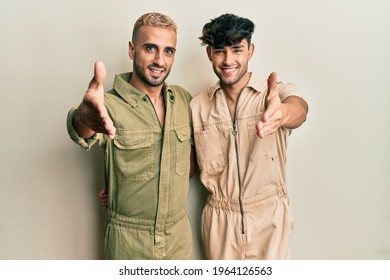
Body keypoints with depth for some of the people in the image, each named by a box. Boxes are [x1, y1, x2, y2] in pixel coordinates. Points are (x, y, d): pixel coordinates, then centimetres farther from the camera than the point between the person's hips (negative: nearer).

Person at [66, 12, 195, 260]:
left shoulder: (184, 99, -2)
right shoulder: (110, 104, -15)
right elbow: (83, 133, -36)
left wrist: (184, 172, -4)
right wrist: (84, 116, -58)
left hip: (179, 234, 4)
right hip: (128, 241, -3)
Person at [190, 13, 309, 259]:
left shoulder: (279, 92, -10)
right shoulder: (197, 106, -3)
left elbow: (300, 109, -32)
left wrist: (282, 113, -56)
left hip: (270, 216, -1)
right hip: (219, 219, 2)